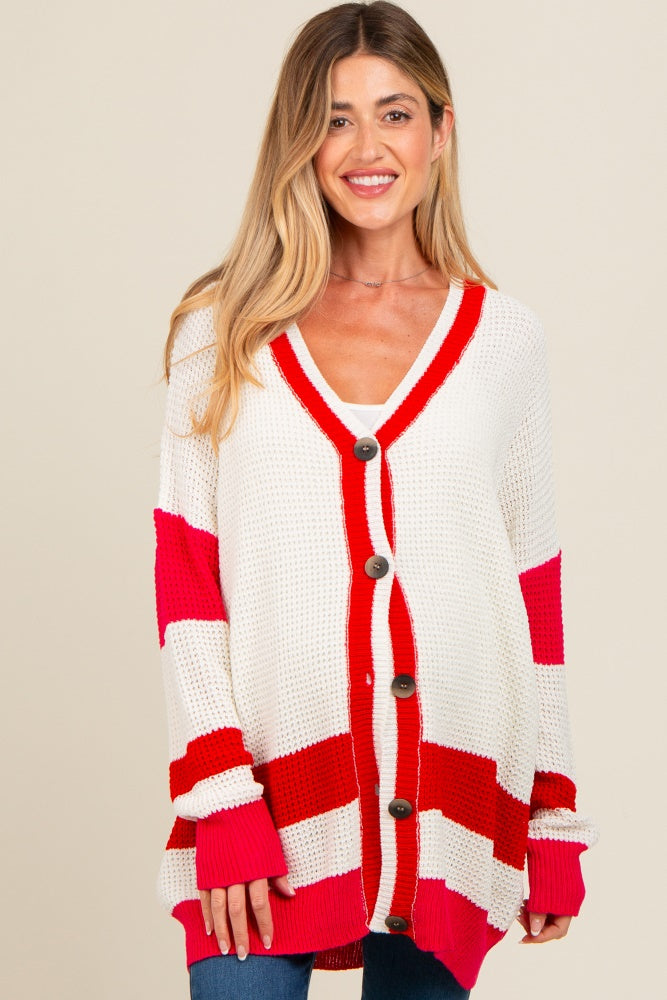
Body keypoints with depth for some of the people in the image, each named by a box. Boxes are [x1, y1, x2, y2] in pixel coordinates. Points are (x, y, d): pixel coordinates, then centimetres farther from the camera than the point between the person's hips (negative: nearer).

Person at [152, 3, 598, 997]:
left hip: (453, 800, 1)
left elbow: (534, 586, 8)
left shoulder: (505, 335, 6)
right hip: (274, 792, -1)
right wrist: (222, 807, -8)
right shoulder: (224, 330, 3)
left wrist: (556, 824, 8)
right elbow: (185, 578, 0)